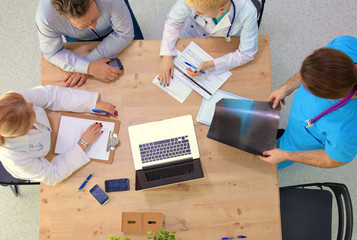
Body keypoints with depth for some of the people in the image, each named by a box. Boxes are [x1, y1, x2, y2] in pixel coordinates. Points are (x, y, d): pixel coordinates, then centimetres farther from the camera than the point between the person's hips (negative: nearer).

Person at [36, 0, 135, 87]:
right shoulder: (45, 17, -42)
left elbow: (125, 34, -32)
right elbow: (52, 53, -27)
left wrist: (90, 59, -38)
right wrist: (89, 67, -43)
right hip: (80, 39, 0)